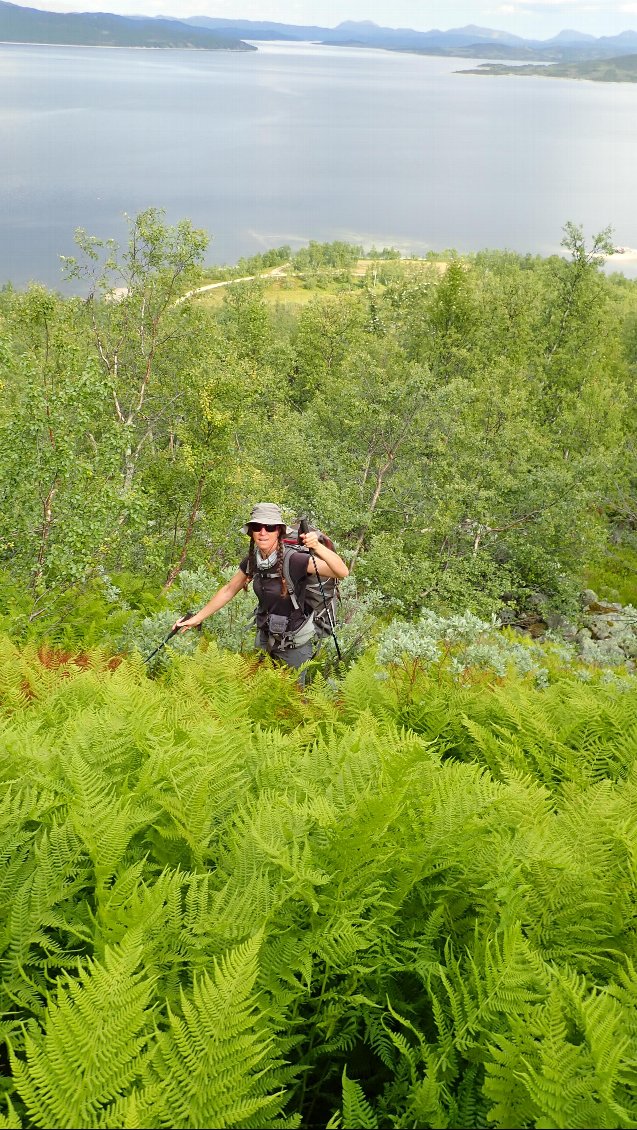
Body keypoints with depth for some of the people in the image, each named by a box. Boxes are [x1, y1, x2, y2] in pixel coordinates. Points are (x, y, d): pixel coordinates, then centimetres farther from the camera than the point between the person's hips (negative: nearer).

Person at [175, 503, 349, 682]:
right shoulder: (252, 560, -9)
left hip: (294, 646, -5)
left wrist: (318, 547, -51)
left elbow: (342, 572, -36)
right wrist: (197, 618, 8)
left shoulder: (294, 560, -27)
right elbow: (229, 590, 7)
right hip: (265, 638, 6)